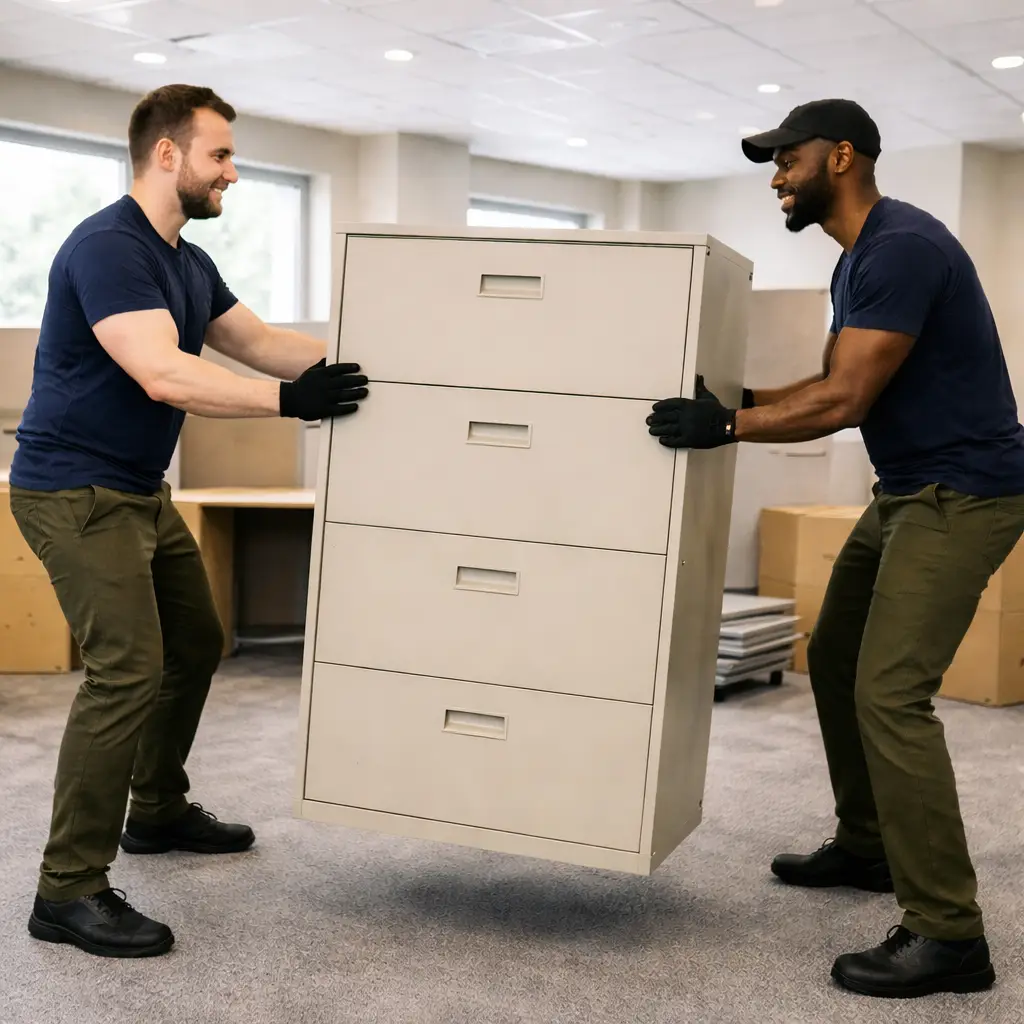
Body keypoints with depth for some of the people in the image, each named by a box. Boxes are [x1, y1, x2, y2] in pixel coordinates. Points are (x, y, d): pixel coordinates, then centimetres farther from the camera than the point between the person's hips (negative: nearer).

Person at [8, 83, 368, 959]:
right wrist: (288, 400, -37)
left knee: (196, 645, 18)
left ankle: (158, 811, 36)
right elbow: (164, 375, -31)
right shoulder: (107, 248, -20)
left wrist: (354, 360, 3)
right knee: (128, 669, -16)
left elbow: (260, 342, 14)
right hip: (76, 492, -10)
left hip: (142, 493, 10)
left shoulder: (190, 263, 11)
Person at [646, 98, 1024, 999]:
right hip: (905, 490, 11)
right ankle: (865, 846, 33)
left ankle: (949, 934, -9)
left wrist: (730, 428, -28)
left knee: (890, 694, -17)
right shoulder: (857, 259, 13)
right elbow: (833, 383, 18)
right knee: (835, 661, 18)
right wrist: (737, 400, 11)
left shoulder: (902, 247, -20)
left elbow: (846, 401, -26)